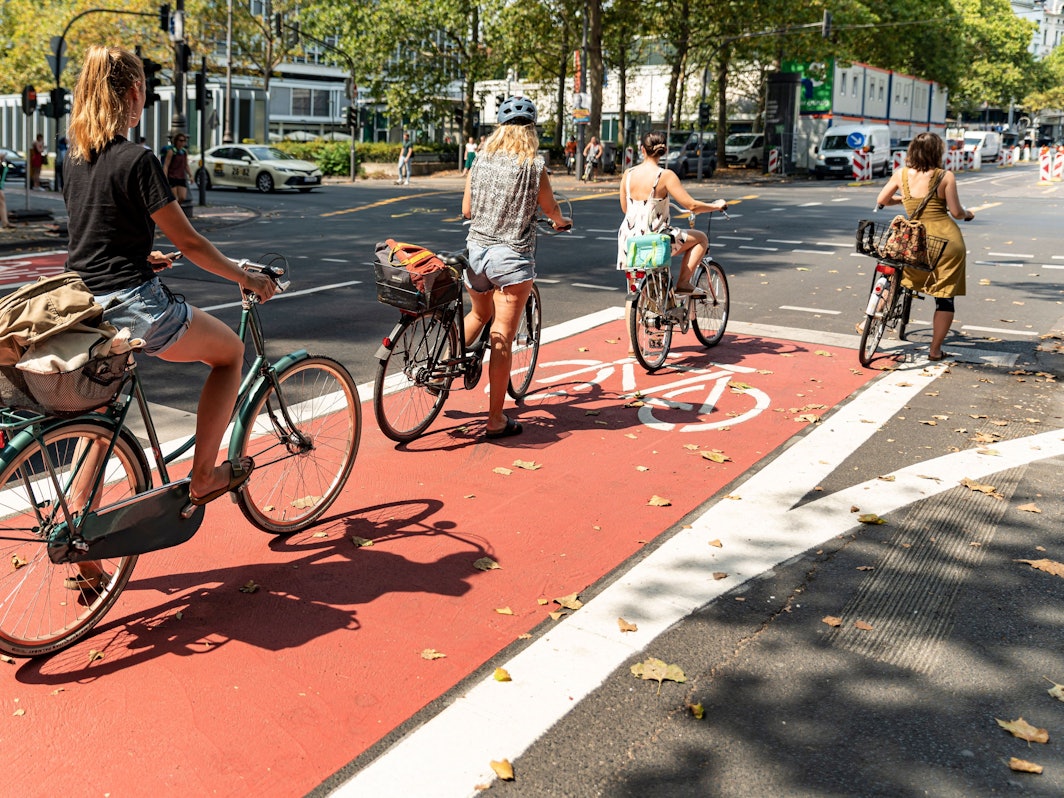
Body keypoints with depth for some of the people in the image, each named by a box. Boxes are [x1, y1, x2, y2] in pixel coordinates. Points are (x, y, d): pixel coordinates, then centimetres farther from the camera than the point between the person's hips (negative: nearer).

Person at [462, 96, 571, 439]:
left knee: (479, 315, 32)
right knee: (502, 339, 0)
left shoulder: (480, 160, 4)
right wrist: (561, 221, 30)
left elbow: (466, 210, 9)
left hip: (476, 252, 5)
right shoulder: (533, 165, -8)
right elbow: (550, 208, 6)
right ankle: (496, 421, 6)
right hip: (512, 256, -5)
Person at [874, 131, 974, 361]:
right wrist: (968, 213, 19)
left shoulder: (901, 174, 3)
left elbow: (881, 200, 14)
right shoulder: (946, 176, -5)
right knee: (945, 297, 7)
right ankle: (935, 350, 9)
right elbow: (956, 212, -5)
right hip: (947, 240, -2)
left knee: (896, 280, 26)